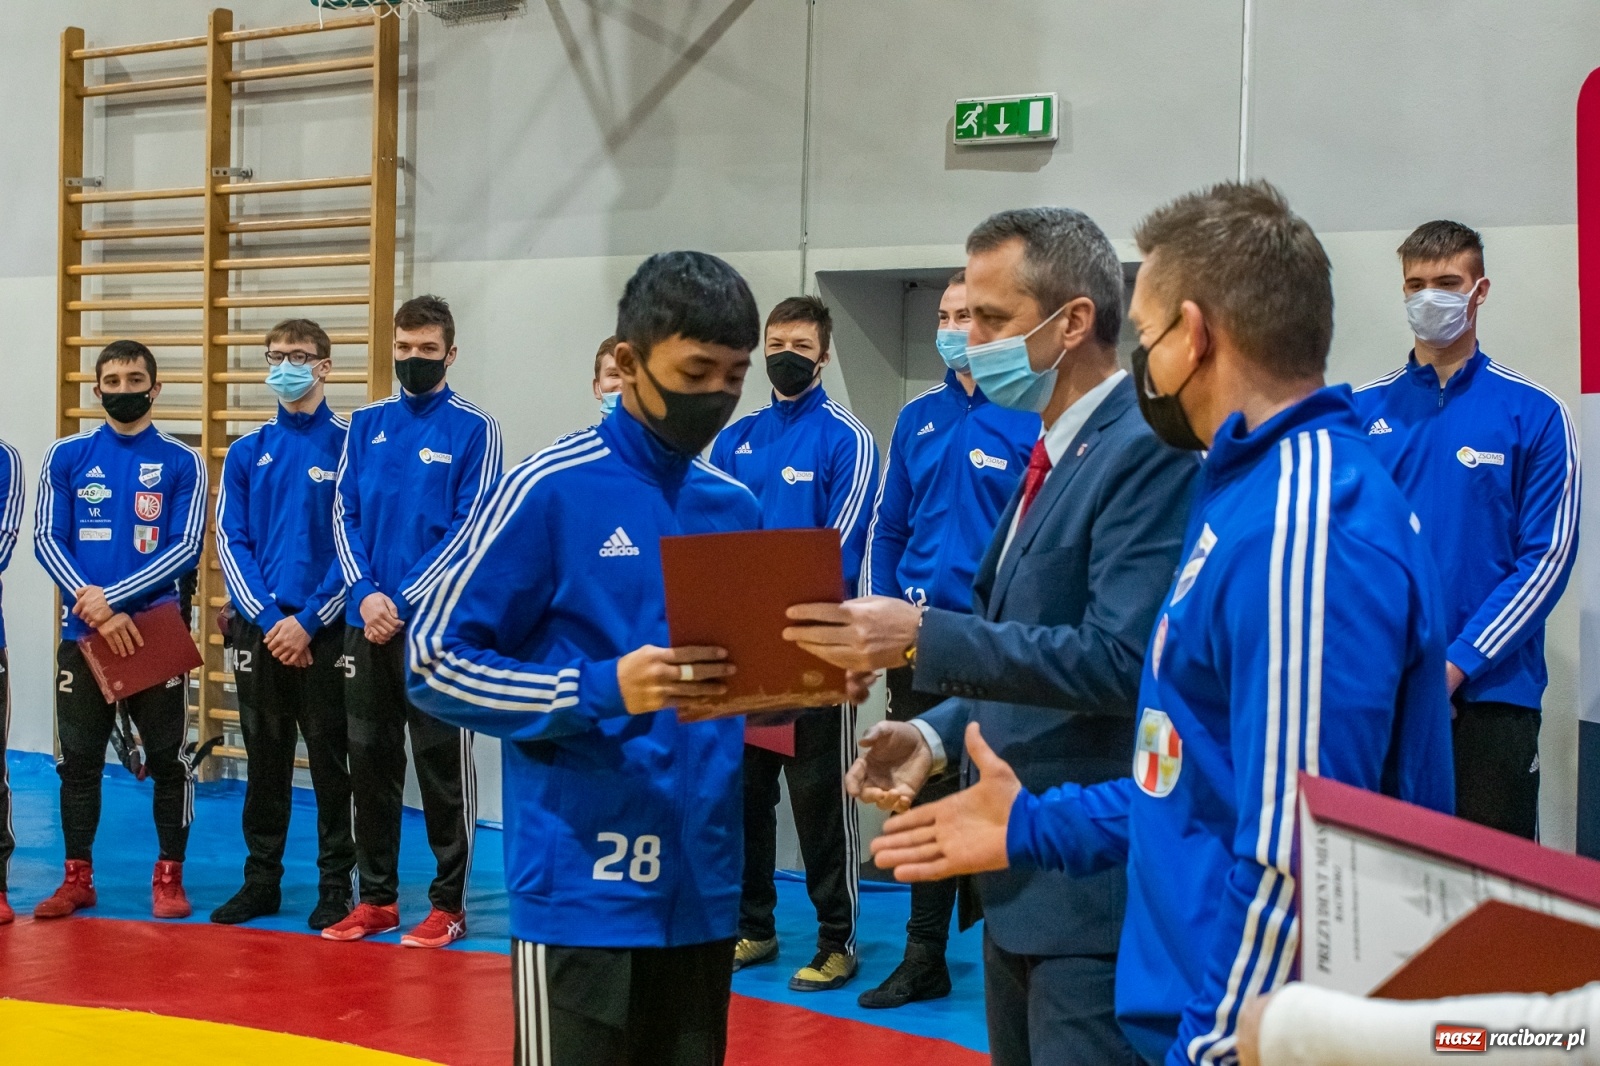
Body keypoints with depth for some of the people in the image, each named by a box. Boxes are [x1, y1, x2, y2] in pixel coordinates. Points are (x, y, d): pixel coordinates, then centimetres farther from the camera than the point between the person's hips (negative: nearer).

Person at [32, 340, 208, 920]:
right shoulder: (67, 456, 5)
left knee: (167, 759, 3)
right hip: (82, 633, 2)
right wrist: (95, 608, -14)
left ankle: (169, 877, 14)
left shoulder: (181, 462, 1)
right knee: (79, 759, 7)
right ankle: (77, 879, 18)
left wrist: (113, 597, -16)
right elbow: (47, 540, 0)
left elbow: (186, 547, -6)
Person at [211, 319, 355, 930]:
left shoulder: (350, 445, -1)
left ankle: (336, 885, 11)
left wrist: (308, 620, -13)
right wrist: (267, 618, -8)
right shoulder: (247, 453, 9)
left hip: (325, 629, -3)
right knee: (265, 760, 10)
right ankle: (261, 881, 19)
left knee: (330, 760, 2)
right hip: (258, 628, 3)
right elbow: (230, 543, 5)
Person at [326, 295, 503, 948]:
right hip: (367, 619, 5)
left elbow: (469, 529, -8)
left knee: (441, 764, 2)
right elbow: (344, 514, 7)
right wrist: (365, 592, -8)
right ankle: (376, 897, 21)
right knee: (370, 760, 10)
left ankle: (448, 904, 12)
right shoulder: (367, 423, 10)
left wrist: (402, 600, -13)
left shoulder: (473, 430, -2)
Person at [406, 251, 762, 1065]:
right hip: (584, 892, -6)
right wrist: (605, 691, -21)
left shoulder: (737, 507, 10)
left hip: (702, 886, 6)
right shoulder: (550, 491, -9)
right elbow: (435, 662, -9)